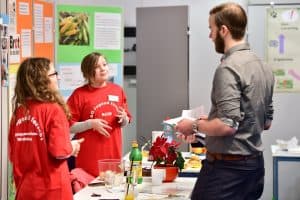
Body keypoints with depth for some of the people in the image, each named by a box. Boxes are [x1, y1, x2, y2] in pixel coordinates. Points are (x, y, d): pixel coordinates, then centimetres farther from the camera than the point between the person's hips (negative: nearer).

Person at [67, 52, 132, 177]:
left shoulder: (117, 90, 8)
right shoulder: (79, 94, -5)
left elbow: (124, 123, 18)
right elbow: (68, 126, -6)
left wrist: (123, 118, -4)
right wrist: (91, 123, -17)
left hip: (114, 154, 4)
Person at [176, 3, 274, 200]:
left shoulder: (229, 68, -17)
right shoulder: (264, 67, 9)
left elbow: (227, 125, -23)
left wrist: (195, 126, -6)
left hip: (228, 167, -9)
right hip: (255, 163, 9)